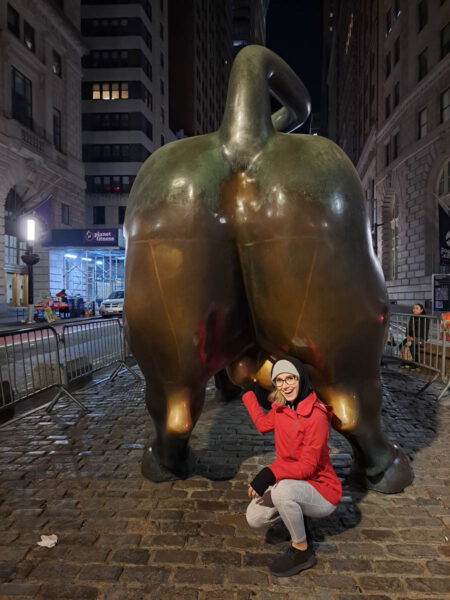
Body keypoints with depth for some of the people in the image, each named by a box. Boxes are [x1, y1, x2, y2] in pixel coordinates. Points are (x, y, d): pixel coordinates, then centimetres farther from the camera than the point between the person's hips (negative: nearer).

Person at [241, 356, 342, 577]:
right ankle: (293, 520, 22)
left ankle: (302, 551, -9)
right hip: (289, 482, 7)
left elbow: (308, 466, -25)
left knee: (282, 490, -35)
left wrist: (271, 473, -38)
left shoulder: (316, 416, -24)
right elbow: (263, 424, 20)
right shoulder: (280, 408, -2)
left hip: (322, 492, -7)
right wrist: (247, 392, 23)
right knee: (254, 518, -7)